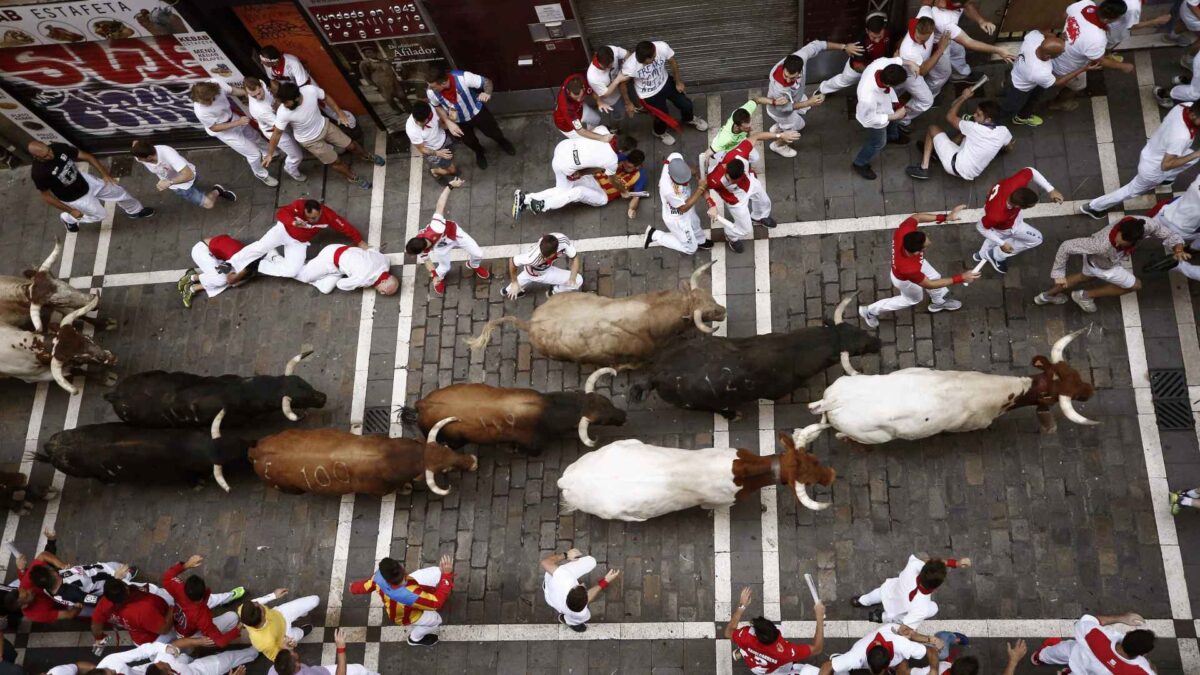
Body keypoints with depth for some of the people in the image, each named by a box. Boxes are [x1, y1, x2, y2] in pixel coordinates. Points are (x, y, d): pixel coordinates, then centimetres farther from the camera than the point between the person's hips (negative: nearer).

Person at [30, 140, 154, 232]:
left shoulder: (59, 148, -23)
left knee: (118, 191, 16)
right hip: (74, 197, -5)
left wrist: (104, 174, -19)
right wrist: (70, 211, -16)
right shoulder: (38, 173, -35)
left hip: (85, 181, 5)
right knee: (99, 215, 13)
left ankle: (135, 211, 48)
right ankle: (68, 219, 38)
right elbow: (46, 196, -21)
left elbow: (87, 157, -12)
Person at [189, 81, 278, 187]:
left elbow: (232, 91, -12)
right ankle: (261, 175, 37)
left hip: (233, 117, 6)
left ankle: (268, 154, 63)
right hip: (225, 131, -6)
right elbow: (214, 128, -24)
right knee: (254, 153, 6)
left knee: (255, 136, 31)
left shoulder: (216, 83, -30)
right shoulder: (201, 111, -40)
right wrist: (238, 123, -29)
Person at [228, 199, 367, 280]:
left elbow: (345, 226, -13)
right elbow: (280, 213, -32)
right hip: (284, 230, -2)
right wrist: (293, 222, -50)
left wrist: (359, 241, -10)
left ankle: (256, 267, -6)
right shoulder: (299, 206, -28)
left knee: (292, 271, -19)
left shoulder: (328, 215, -22)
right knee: (262, 246, -27)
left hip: (298, 242, 2)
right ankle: (230, 266, -16)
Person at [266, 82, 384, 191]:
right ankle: (353, 177, 43)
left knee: (351, 145, 18)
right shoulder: (283, 113, -37)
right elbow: (277, 133, -20)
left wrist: (339, 113, -5)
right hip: (310, 140, -3)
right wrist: (269, 154, -14)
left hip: (324, 126, 3)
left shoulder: (311, 90, -32)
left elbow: (326, 97, -9)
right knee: (335, 162, 13)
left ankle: (368, 156, 52)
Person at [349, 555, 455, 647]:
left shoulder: (380, 576, -38)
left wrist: (353, 587, 11)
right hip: (405, 615, -5)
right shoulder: (410, 596, -52)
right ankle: (415, 638, 44)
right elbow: (437, 602, -37)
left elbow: (366, 586, -13)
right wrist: (447, 574, -42)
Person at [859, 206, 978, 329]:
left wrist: (945, 217, -25)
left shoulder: (904, 231, -42)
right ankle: (870, 311, 44)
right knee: (914, 298, 27)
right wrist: (960, 278, -30)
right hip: (905, 279, -5)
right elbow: (929, 284, -30)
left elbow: (915, 217, -17)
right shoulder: (908, 268, -50)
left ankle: (939, 302, 64)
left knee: (934, 277, 28)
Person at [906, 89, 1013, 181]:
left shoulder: (975, 128, -22)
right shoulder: (1003, 131, -7)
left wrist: (963, 97, 1)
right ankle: (934, 149, 26)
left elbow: (949, 116, -7)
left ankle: (924, 169, 2)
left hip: (956, 166, -7)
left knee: (933, 129, 5)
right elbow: (1009, 146, 18)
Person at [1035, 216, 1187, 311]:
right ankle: (1085, 295, 26)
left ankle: (1047, 296, 54)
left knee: (1085, 276, 34)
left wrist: (1179, 249, -38)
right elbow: (1066, 246, -39)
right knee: (1135, 285, 14)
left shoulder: (1145, 225, -38)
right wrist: (1058, 274, -33)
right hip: (1101, 266, -6)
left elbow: (1169, 234, -20)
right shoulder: (1102, 244, -49)